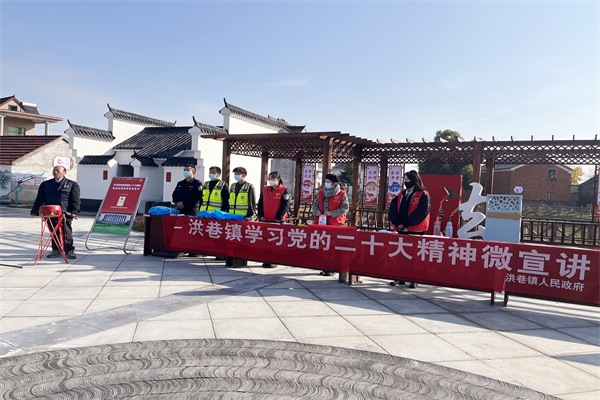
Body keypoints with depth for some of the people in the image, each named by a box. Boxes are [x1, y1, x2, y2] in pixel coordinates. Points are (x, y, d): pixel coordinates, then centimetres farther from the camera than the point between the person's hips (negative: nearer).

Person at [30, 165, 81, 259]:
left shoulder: (72, 184, 7)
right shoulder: (45, 184, 17)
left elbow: (76, 200, 1)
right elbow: (39, 199, 17)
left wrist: (74, 212, -11)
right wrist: (35, 211, 9)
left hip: (65, 214, -3)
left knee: (66, 234, -3)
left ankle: (70, 251, 5)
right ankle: (56, 250, 17)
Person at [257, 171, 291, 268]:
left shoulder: (284, 190, -4)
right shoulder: (265, 189, 13)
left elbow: (285, 205, -9)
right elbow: (260, 203, 15)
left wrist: (279, 217, -13)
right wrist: (261, 215, 3)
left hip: (277, 221, -5)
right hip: (265, 220, 5)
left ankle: (273, 261, 5)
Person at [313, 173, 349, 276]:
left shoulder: (342, 194, -2)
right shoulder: (321, 193, 14)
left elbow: (345, 208, -6)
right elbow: (315, 204, 20)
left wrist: (332, 213, -15)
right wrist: (316, 212, -2)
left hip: (335, 223, -5)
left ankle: (331, 268, 4)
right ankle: (324, 267, 16)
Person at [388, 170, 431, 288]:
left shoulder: (423, 195, -5)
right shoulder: (401, 195, 14)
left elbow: (420, 213, -14)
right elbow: (393, 209, 8)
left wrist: (405, 224, -15)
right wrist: (397, 223, -8)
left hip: (416, 231, -6)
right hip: (401, 230, 6)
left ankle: (414, 280, 7)